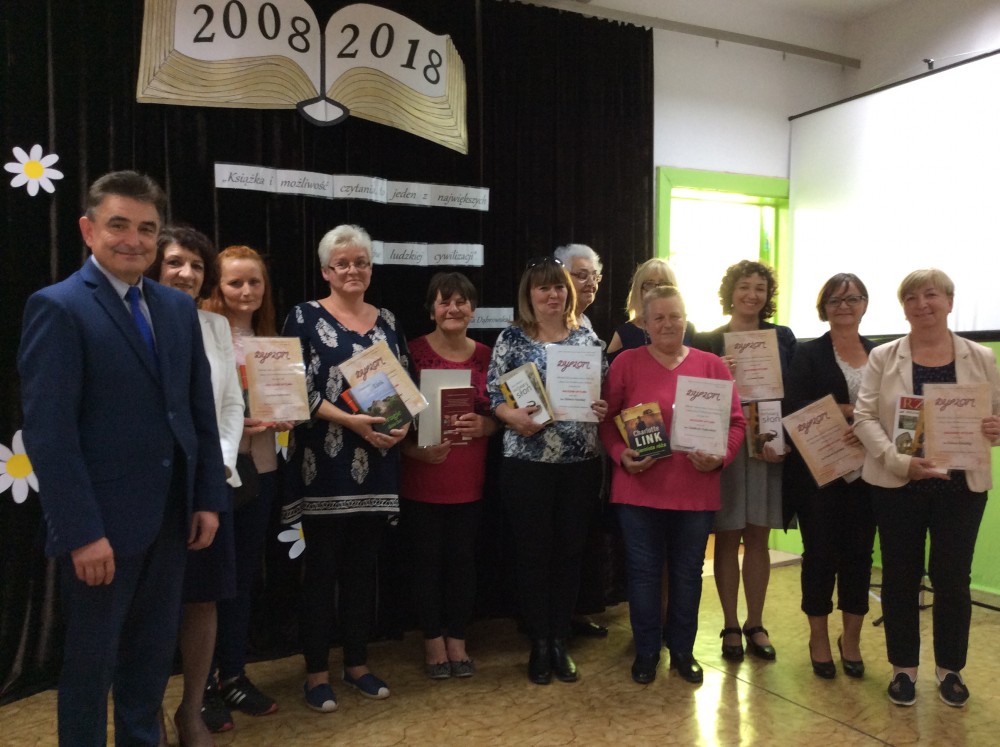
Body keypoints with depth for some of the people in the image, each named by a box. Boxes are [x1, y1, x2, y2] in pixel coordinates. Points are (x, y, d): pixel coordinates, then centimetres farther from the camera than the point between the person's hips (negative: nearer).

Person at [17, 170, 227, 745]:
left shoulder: (178, 307, 8)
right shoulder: (57, 307, -10)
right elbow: (49, 432, -16)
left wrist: (209, 498, 5)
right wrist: (82, 531, -19)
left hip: (171, 515, 6)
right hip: (103, 522, -5)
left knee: (155, 653, 18)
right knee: (92, 659, 12)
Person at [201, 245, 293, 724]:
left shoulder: (268, 338, 11)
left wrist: (281, 417, -3)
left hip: (259, 467, 6)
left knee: (245, 574, 14)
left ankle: (234, 675, 28)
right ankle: (202, 686, 18)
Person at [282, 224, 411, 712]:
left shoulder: (387, 321, 12)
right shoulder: (305, 317, -1)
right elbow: (297, 389, -9)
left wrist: (402, 424, -8)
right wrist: (352, 421, -20)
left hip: (377, 465, 4)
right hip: (325, 463, -4)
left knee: (363, 566, 13)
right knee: (322, 568, 4)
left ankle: (357, 663, 27)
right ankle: (316, 671, 18)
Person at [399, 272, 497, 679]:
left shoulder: (486, 356, 4)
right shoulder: (413, 352, -6)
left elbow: (499, 416, 9)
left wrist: (483, 425, -12)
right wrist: (416, 450, -21)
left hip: (468, 478, 3)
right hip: (422, 477, -2)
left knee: (462, 558, 10)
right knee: (427, 559, 7)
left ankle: (457, 640, 27)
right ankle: (433, 641, 25)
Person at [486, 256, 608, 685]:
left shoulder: (588, 340, 8)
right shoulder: (510, 340, 1)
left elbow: (605, 394, 11)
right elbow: (491, 395, -2)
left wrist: (604, 409, -10)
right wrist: (513, 416, -20)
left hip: (580, 462, 3)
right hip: (527, 462, -2)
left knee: (570, 550, 9)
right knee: (533, 551, 5)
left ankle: (560, 642, 24)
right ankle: (539, 644, 21)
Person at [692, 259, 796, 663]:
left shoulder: (782, 337, 7)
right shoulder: (708, 340, 1)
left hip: (771, 446, 2)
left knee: (758, 537, 10)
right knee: (727, 537, 5)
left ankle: (755, 625, 22)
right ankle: (730, 626, 17)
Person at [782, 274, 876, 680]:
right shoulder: (808, 354, 0)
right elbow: (792, 408, -11)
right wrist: (847, 410, -18)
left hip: (866, 473, 3)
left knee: (859, 553, 9)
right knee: (821, 554, 6)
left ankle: (851, 638, 26)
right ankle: (819, 638, 23)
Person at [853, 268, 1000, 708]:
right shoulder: (883, 358, 1)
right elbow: (864, 417, -6)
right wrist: (898, 460, -19)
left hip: (961, 485, 1)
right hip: (897, 484, 0)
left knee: (952, 577, 7)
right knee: (900, 576, 8)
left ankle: (950, 668, 28)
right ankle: (904, 668, 24)